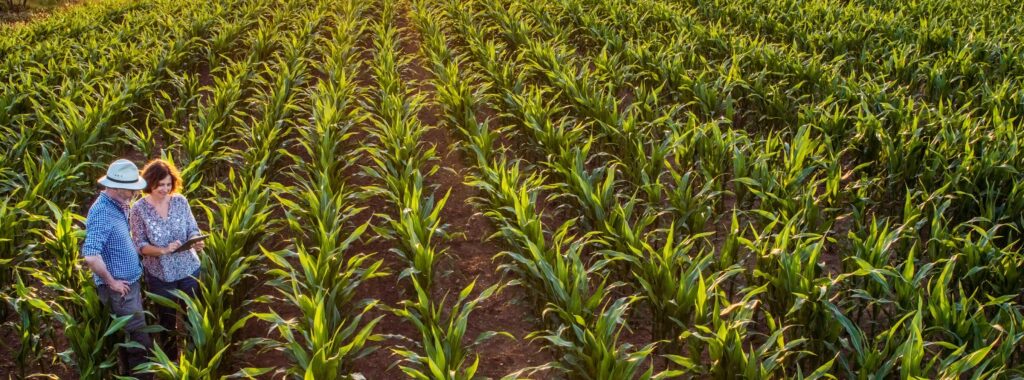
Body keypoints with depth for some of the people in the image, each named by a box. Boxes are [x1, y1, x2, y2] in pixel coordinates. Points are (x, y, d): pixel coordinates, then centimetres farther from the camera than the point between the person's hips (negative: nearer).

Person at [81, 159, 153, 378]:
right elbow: (91, 256, -33)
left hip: (131, 283, 9)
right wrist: (111, 282, -22)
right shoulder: (102, 213, -24)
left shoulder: (118, 206, 5)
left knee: (131, 340, 21)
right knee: (140, 343, -3)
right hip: (120, 289, -9)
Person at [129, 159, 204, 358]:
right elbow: (140, 245, -12)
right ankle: (170, 360, 35)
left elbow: (193, 230, -2)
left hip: (188, 269, 2)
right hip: (160, 274, -2)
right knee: (167, 319, 15)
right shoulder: (139, 209, -13)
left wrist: (196, 242, -25)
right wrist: (164, 250, -28)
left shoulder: (180, 201, -6)